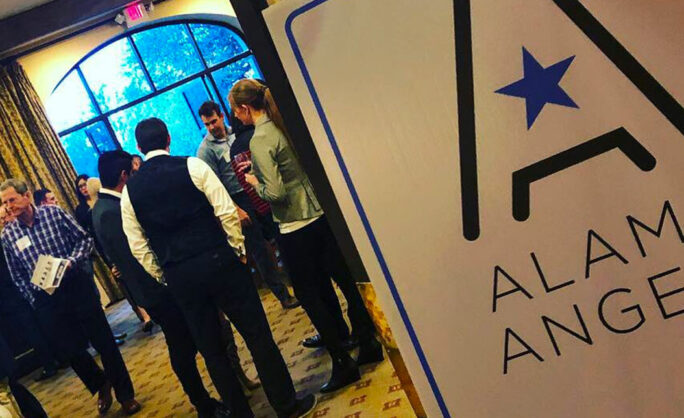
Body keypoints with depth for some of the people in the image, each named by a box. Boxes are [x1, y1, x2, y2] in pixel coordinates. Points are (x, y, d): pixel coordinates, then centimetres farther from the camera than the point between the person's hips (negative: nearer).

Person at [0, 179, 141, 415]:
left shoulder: (54, 213, -6)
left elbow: (84, 239, -2)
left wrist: (71, 261, -18)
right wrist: (34, 300, 3)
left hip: (78, 286, -2)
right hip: (47, 300, 2)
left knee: (103, 341, 4)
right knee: (71, 349, 8)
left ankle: (125, 395, 20)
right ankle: (101, 385, 36)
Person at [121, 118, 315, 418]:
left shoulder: (130, 189, 5)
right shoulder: (192, 166, -4)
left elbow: (137, 246, 6)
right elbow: (226, 212, -9)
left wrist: (162, 276, 15)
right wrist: (239, 248, 3)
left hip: (179, 277, 3)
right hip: (219, 261, -3)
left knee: (211, 351, 14)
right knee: (258, 335, 7)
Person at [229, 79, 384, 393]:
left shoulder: (259, 140, -18)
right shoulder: (286, 121, 5)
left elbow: (275, 192, -22)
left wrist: (255, 182, -3)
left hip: (296, 228, -7)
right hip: (321, 212, 8)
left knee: (309, 294, 7)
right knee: (343, 278, 15)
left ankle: (342, 362, 14)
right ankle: (368, 343, 27)